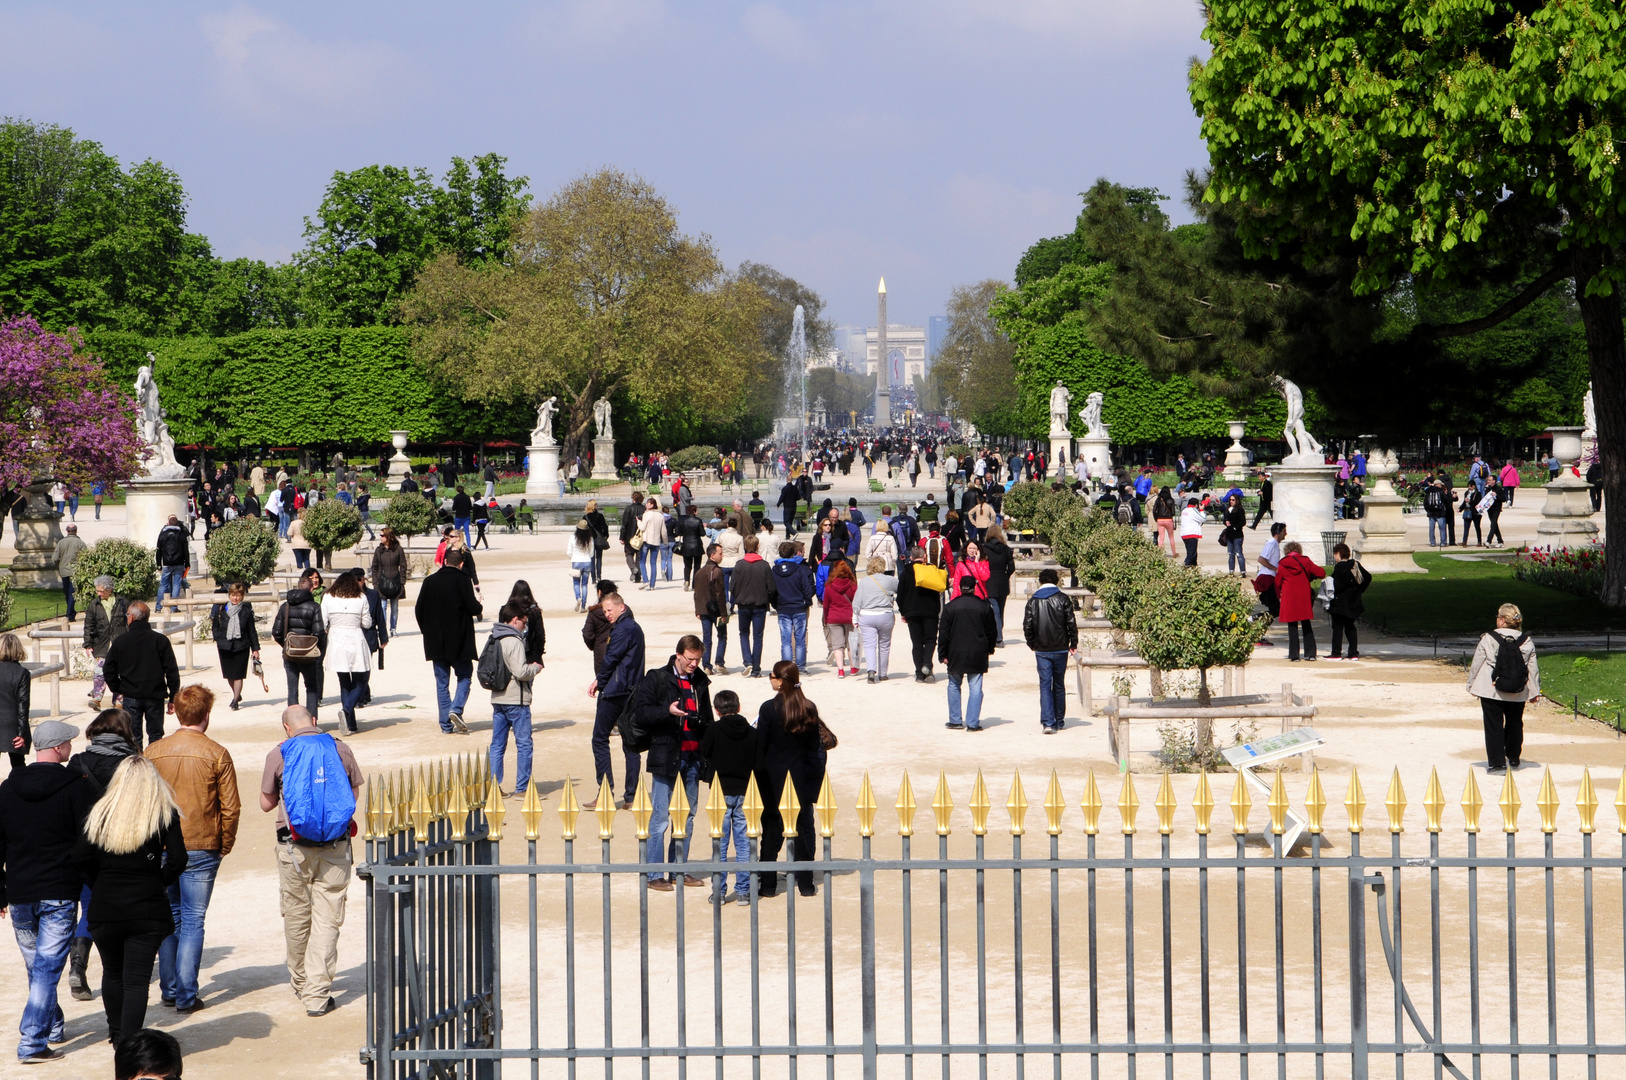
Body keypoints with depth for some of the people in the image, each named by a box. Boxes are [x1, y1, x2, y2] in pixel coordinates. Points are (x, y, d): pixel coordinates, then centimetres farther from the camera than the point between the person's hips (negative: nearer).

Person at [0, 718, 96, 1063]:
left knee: (35, 966, 19)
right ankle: (32, 1042, -10)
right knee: (48, 967, -4)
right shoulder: (78, 787, -8)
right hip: (60, 893, -4)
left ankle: (54, 1027, 33)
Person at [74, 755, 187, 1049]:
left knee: (112, 973, 21)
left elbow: (80, 857, -5)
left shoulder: (102, 811, 1)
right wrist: (158, 883, 7)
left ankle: (116, 1035, 35)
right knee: (137, 980, -1)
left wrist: (101, 883, 9)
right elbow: (178, 861, -10)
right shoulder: (164, 814, -3)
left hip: (104, 908, 2)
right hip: (147, 910, -2)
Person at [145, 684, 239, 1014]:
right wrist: (225, 845, 7)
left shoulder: (153, 752, -1)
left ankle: (169, 990, 20)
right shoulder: (216, 754, -8)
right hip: (201, 849, -3)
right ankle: (187, 996, 0)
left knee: (168, 918, 15)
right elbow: (231, 807, -7)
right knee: (193, 921, 2)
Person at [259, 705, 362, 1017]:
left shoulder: (279, 754, -3)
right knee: (327, 918, 1)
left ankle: (300, 982, 32)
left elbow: (266, 804, 6)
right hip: (335, 848, 0)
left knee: (296, 915, 15)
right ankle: (317, 994, -3)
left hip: (294, 848, 0)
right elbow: (354, 793, 14)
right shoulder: (341, 750, 1)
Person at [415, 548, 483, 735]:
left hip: (435, 642, 3)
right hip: (459, 642, -3)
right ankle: (456, 709, -11)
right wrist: (479, 606, 9)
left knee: (441, 682, 9)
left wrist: (426, 630, 18)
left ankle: (446, 724, 6)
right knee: (464, 676, 12)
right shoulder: (462, 580, -10)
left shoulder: (429, 581, 3)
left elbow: (419, 609, 5)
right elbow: (473, 608, -15)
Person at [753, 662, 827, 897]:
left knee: (771, 833, 4)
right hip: (801, 778, 3)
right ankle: (805, 883, 13)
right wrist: (811, 784, 13)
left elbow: (760, 747, -11)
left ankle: (767, 884, 6)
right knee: (803, 828, 11)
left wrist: (759, 778, -2)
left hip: (774, 779, -3)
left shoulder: (769, 708, -13)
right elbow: (815, 747, 3)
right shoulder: (809, 708, -1)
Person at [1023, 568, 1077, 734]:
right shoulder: (1063, 599, -4)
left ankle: (1048, 722, -11)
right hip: (1060, 649, 0)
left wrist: (1032, 644, 11)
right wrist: (1073, 643, 6)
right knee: (1059, 685, 13)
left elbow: (1027, 626, -3)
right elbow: (1071, 623, -6)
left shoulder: (1033, 600, -1)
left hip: (1041, 650, 0)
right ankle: (1059, 721, 21)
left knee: (1045, 685, 0)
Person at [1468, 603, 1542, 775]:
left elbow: (1476, 664, -4)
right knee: (1515, 723, 20)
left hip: (1491, 691, -4)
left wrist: (1471, 685, 8)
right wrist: (1535, 691, 11)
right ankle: (1513, 759, 34)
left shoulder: (1488, 639, -10)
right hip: (1518, 693, 4)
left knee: (1493, 725, 3)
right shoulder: (1527, 642, -2)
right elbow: (1533, 668, 3)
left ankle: (1497, 762, -1)